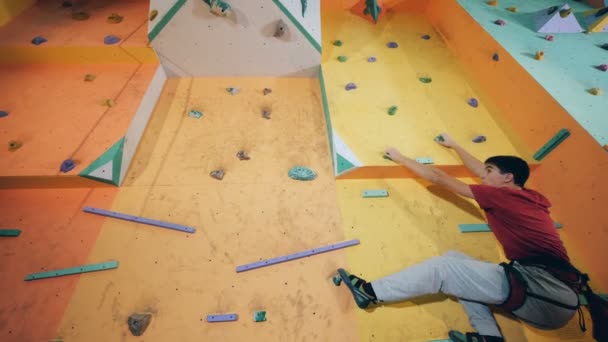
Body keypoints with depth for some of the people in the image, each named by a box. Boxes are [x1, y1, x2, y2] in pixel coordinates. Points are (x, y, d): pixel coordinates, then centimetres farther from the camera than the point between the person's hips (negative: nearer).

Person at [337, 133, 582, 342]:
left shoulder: (502, 195, -4)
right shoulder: (532, 198, 18)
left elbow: (439, 179, 0)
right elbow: (479, 171, 32)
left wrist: (400, 158, 9)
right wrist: (453, 145, 44)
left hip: (538, 285, -9)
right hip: (556, 296, 9)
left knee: (442, 268, -10)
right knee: (454, 259, 9)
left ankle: (370, 292, -2)